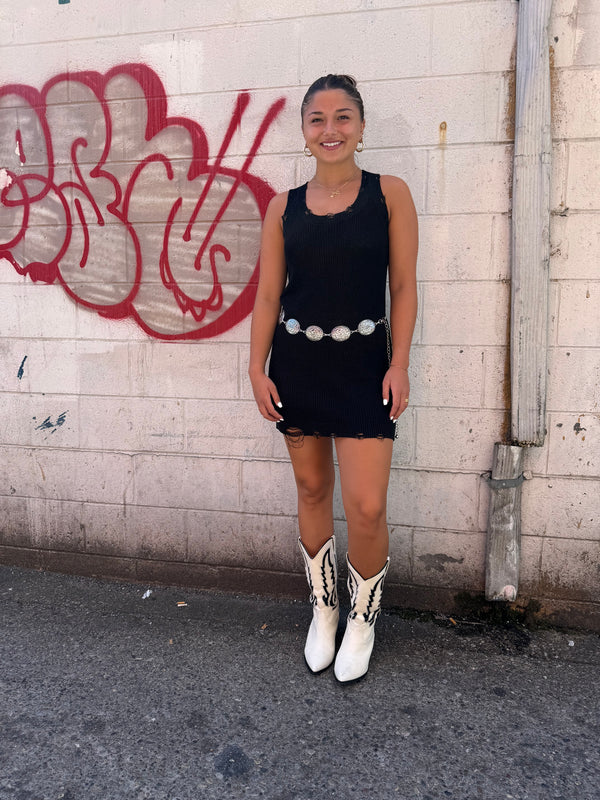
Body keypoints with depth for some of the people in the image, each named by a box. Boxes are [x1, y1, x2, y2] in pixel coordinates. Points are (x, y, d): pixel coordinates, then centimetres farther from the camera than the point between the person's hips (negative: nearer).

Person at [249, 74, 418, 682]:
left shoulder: (389, 194, 1)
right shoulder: (283, 207, 7)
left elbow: (403, 286, -1)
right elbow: (268, 293, 6)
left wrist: (399, 364, -8)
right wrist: (258, 368, 0)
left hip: (363, 362, -2)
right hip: (296, 362, 3)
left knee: (366, 508, -5)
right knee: (312, 490, 12)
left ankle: (363, 620, 24)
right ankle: (323, 611, 34)